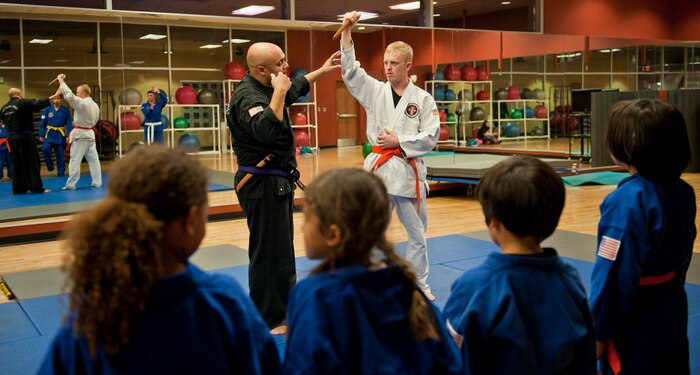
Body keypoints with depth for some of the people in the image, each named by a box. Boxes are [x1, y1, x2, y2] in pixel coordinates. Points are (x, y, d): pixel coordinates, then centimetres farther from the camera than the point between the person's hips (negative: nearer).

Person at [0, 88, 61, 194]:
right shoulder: (24, 103, -11)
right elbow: (40, 103, -13)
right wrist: (55, 95, -8)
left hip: (11, 137, 6)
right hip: (24, 137, -6)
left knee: (17, 164, 12)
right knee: (31, 163, -1)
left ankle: (18, 188, 13)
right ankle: (36, 188, -1)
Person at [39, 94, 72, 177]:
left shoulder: (65, 111, -2)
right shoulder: (47, 109, -1)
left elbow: (69, 124, -1)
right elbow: (42, 123, 2)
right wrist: (41, 135, -1)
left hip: (60, 136, 0)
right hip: (49, 134, 0)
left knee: (60, 155, 5)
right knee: (45, 149, -21)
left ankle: (61, 172, 18)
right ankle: (50, 166, 2)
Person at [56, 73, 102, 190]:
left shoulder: (82, 103, -17)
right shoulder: (95, 105, 9)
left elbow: (69, 95, -24)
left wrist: (61, 81, -14)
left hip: (79, 134, -8)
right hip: (89, 133, 8)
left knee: (75, 160, -3)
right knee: (93, 159, 9)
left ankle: (71, 184, 0)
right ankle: (97, 182, 11)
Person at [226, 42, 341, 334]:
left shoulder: (263, 89, 11)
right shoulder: (248, 97, -21)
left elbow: (296, 88, 32)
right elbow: (267, 129, -41)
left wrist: (322, 70, 34)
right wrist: (278, 92, -32)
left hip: (275, 183, 11)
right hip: (263, 186, -11)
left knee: (282, 248, 21)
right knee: (268, 251, -3)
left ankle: (283, 309, 37)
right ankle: (269, 321, 9)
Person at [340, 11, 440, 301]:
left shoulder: (423, 99, -1)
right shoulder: (374, 91, 3)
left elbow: (431, 137, -4)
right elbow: (349, 69, -6)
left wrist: (399, 141, -13)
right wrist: (347, 30, -13)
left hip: (408, 170, 0)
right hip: (378, 168, 1)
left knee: (417, 232, 12)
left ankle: (419, 284, 29)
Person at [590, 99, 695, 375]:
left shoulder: (628, 200, -26)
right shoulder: (682, 192, -1)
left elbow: (615, 275, -24)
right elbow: (682, 254, 11)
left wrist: (598, 331, -14)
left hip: (635, 321, -8)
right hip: (672, 311, 8)